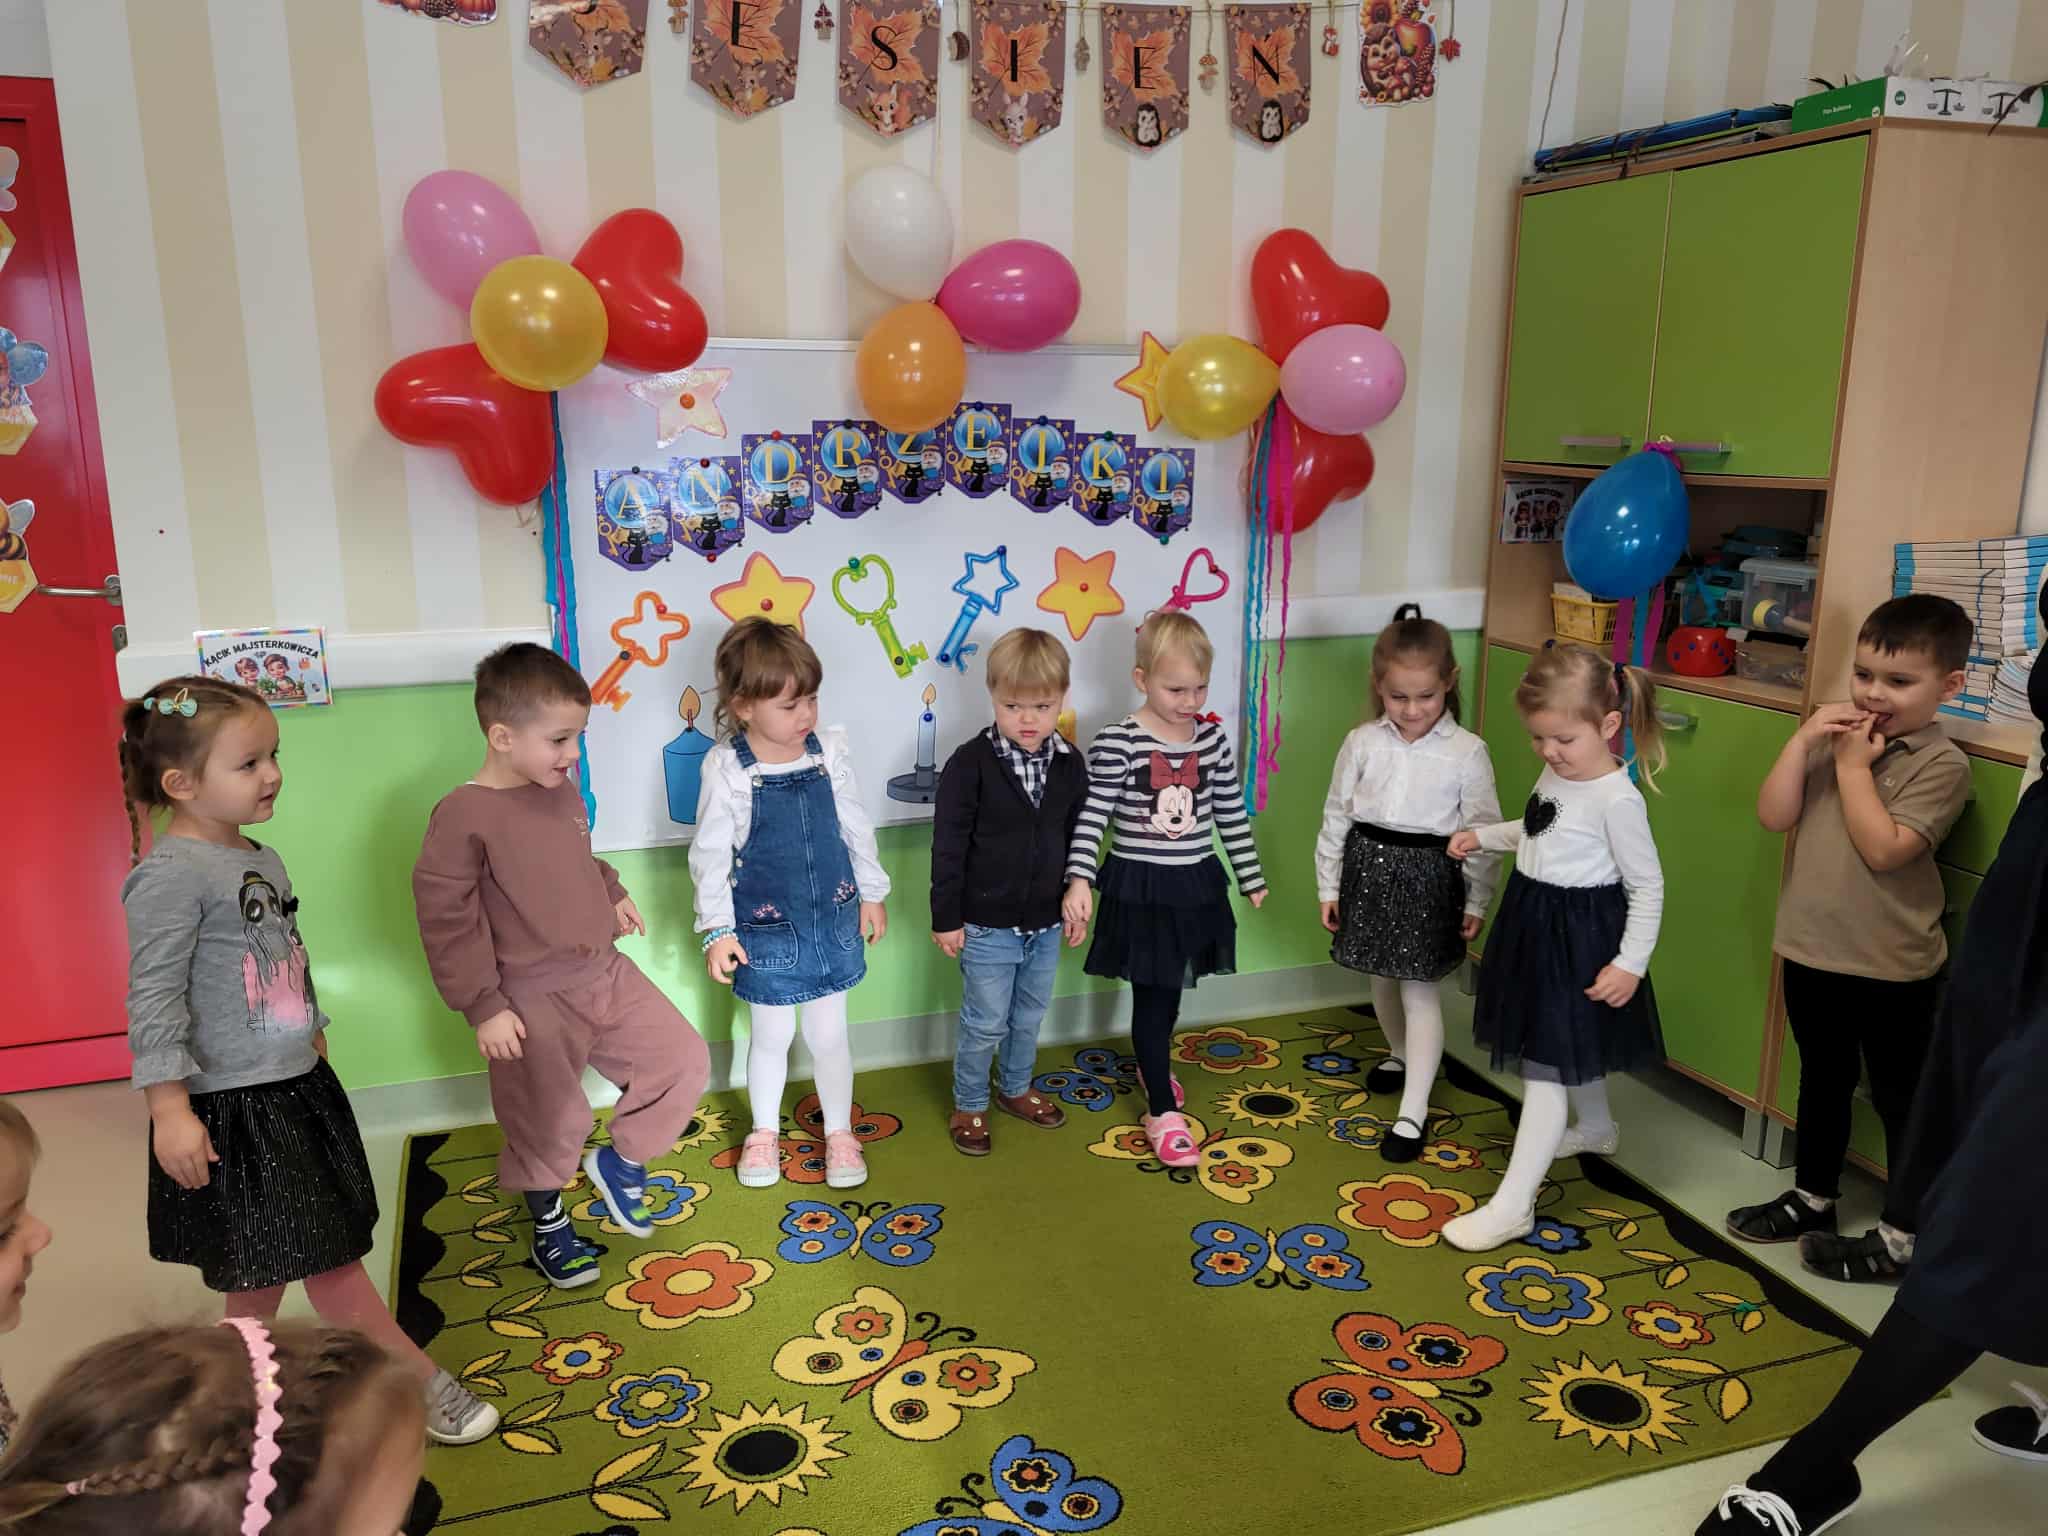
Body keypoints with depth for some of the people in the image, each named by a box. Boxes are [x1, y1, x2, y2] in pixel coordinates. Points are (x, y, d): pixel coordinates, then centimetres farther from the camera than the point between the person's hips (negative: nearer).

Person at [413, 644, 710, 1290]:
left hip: (605, 974, 7)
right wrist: (483, 1006, -17)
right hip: (534, 1002, -6)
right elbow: (445, 920, -18)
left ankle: (618, 1162, 26)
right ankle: (550, 1224, 37)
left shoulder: (562, 789, 2)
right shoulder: (463, 815, -21)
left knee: (685, 1061, 6)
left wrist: (612, 894, 8)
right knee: (546, 1125, 10)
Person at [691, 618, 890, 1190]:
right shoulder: (727, 768, -16)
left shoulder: (829, 750, -8)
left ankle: (839, 1131, 34)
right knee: (771, 1037, 15)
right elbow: (710, 855, -9)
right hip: (765, 927, -2)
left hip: (831, 918, 2)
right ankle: (764, 1132, 38)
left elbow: (856, 826, 5)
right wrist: (717, 930, -9)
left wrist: (872, 892, 11)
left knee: (828, 1035, 13)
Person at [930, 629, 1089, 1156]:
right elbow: (948, 847, -13)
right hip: (987, 924, -4)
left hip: (1045, 923, 5)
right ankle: (969, 1104, 27)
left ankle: (1015, 1089, 42)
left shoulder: (1069, 764, -2)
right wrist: (946, 918, -11)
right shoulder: (971, 763, -17)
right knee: (985, 1023, 7)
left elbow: (1077, 839, 9)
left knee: (1029, 1018, 20)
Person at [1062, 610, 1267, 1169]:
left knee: (1169, 992, 21)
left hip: (1195, 885, 5)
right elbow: (1092, 816, -14)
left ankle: (1152, 1066, 47)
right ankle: (1163, 1110, 13)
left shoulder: (1212, 737, 0)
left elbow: (1231, 813, 8)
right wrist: (1080, 879, -24)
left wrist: (1251, 876, 14)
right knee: (1152, 997, 1)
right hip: (1138, 888, -5)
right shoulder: (1116, 742, -15)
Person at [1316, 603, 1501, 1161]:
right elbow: (1336, 816, 5)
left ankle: (1412, 1112, 3)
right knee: (1383, 979, 20)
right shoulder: (1362, 743, -3)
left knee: (1419, 991, -2)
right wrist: (1328, 887, 7)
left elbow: (1483, 832, -5)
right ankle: (1402, 1056, 46)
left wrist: (1476, 904, -4)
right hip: (1370, 867, 4)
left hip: (1429, 877, -4)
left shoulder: (1466, 752, -10)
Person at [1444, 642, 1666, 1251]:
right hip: (1535, 924, 9)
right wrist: (1484, 836, 16)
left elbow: (1648, 887, -18)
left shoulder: (1618, 799, -23)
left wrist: (1630, 963, -20)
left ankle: (1512, 1205, -2)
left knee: (1545, 1066, -6)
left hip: (1578, 937, -9)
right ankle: (1595, 1128, 54)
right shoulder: (1556, 773, 2)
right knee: (1569, 1050, 28)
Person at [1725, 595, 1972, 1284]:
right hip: (1812, 952, 6)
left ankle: (1902, 1237, 19)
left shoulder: (1941, 764, -14)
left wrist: (1853, 766, -18)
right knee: (1822, 1082, 21)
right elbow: (1773, 814, -6)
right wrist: (1803, 740, -13)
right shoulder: (1833, 739, 3)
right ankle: (1812, 1197, 37)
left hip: (1892, 969, -6)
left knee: (1902, 1099, 8)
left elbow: (1883, 848, -24)